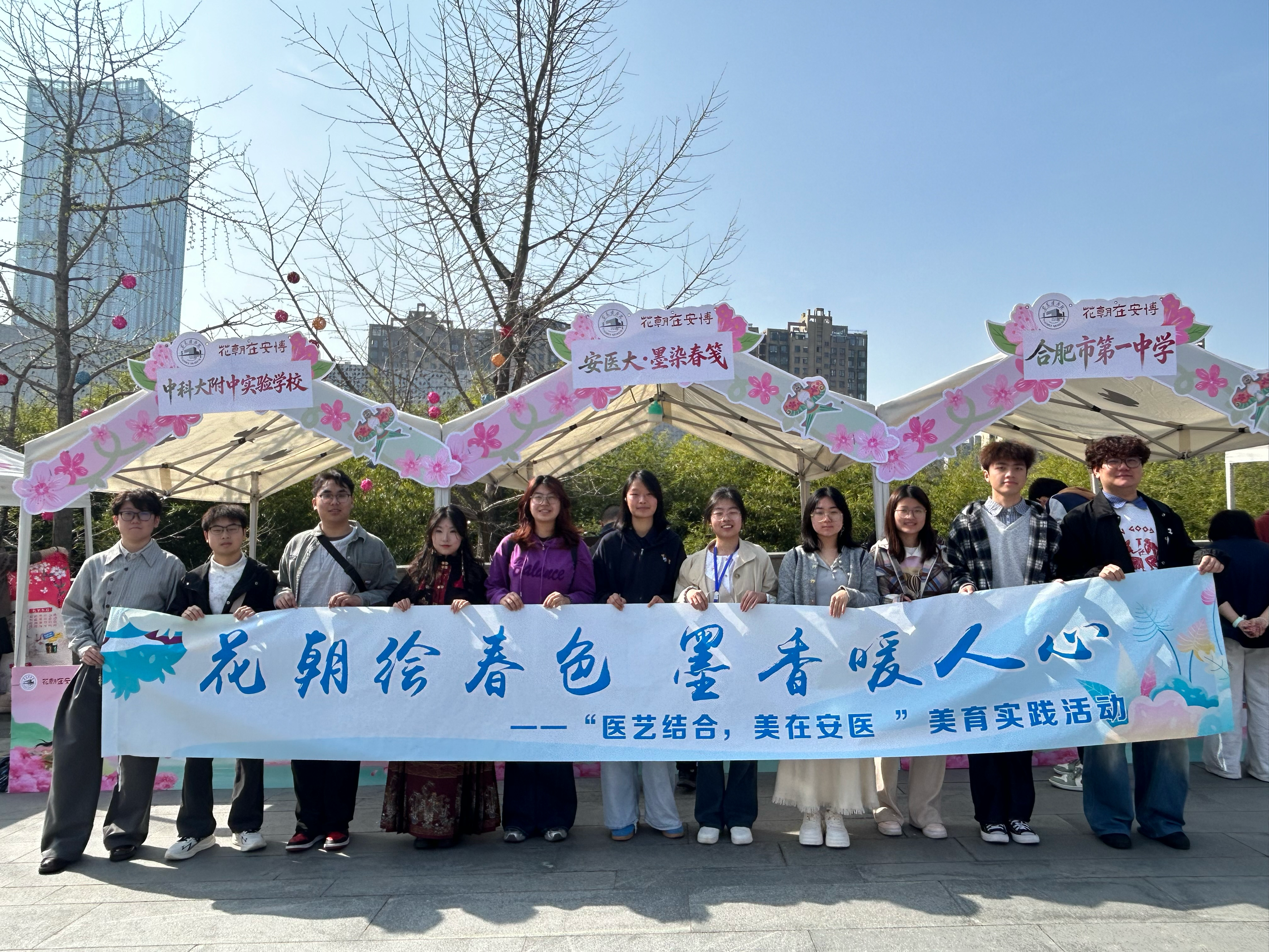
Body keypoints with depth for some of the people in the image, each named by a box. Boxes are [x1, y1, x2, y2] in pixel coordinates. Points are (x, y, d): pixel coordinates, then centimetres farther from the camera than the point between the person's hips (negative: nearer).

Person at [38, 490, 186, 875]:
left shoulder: (170, 567, 2)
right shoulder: (95, 565, 11)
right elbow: (73, 610, 14)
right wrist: (84, 645, -3)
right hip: (94, 669, 3)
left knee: (138, 756, 5)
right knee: (75, 751, 1)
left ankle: (125, 832, 21)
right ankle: (63, 841, 12)